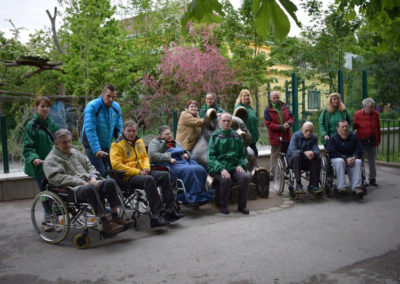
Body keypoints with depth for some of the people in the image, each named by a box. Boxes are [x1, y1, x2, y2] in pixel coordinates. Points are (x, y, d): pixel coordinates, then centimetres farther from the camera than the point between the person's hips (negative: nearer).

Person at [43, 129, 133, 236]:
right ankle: (105, 224, -37)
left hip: (88, 182, 7)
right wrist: (81, 182, -18)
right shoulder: (51, 160, 3)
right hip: (73, 189, -7)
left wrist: (93, 177, 4)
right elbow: (56, 178, -13)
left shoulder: (75, 152, 26)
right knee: (90, 188, -38)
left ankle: (115, 218, -18)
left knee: (110, 182, -19)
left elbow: (89, 165, 28)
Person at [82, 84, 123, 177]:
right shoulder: (92, 106, -15)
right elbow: (90, 130, -23)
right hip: (92, 146, -6)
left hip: (107, 147, 6)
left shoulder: (116, 107, 4)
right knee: (100, 174, -14)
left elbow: (118, 129, 9)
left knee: (106, 172, 9)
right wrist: (97, 149, -31)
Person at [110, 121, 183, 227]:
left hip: (141, 172, 7)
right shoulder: (117, 145, -4)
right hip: (128, 177, -7)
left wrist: (146, 167, 1)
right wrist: (137, 172, -17)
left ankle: (170, 210, -14)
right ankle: (156, 216, -37)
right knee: (149, 179, -35)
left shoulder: (139, 141, 18)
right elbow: (116, 164, -14)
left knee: (164, 175, -15)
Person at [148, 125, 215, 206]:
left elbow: (184, 151, 39)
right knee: (190, 171, -33)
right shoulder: (155, 142, 10)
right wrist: (169, 158, -18)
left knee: (200, 169, -22)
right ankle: (192, 199, -28)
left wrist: (186, 154, 13)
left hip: (183, 162, 7)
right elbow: (152, 155, -9)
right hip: (171, 166, -7)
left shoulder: (175, 143, 31)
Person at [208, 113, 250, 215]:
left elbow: (242, 154, 19)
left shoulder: (237, 137, 16)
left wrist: (240, 165, -3)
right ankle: (223, 206, -10)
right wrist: (221, 169, -20)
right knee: (226, 179, -34)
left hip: (234, 168, 3)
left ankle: (242, 205, -8)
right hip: (217, 168, -3)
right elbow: (211, 156, -4)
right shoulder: (215, 137, 5)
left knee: (245, 177, -27)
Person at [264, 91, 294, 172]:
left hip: (286, 137, 5)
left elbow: (291, 117, 14)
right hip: (276, 137, -5)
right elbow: (268, 124, -11)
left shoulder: (284, 107, 11)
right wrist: (281, 127, -18)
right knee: (275, 156, -3)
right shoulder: (268, 110, -4)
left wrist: (288, 123, -9)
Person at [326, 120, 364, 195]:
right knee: (340, 161, -37)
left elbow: (359, 150, 5)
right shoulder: (333, 138, 0)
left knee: (358, 162, -29)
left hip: (351, 159, 3)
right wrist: (346, 158, -23)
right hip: (336, 159, -3)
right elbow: (333, 153, -12)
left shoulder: (354, 137, 11)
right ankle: (341, 186, -41)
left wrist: (354, 157, -17)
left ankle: (356, 187, -35)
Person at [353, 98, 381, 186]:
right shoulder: (358, 115, -6)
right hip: (362, 142, -3)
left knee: (372, 161, 11)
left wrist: (378, 140, 11)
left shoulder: (376, 114, 3)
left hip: (372, 141, 3)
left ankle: (372, 179, 24)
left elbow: (378, 128, 10)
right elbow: (353, 127, 3)